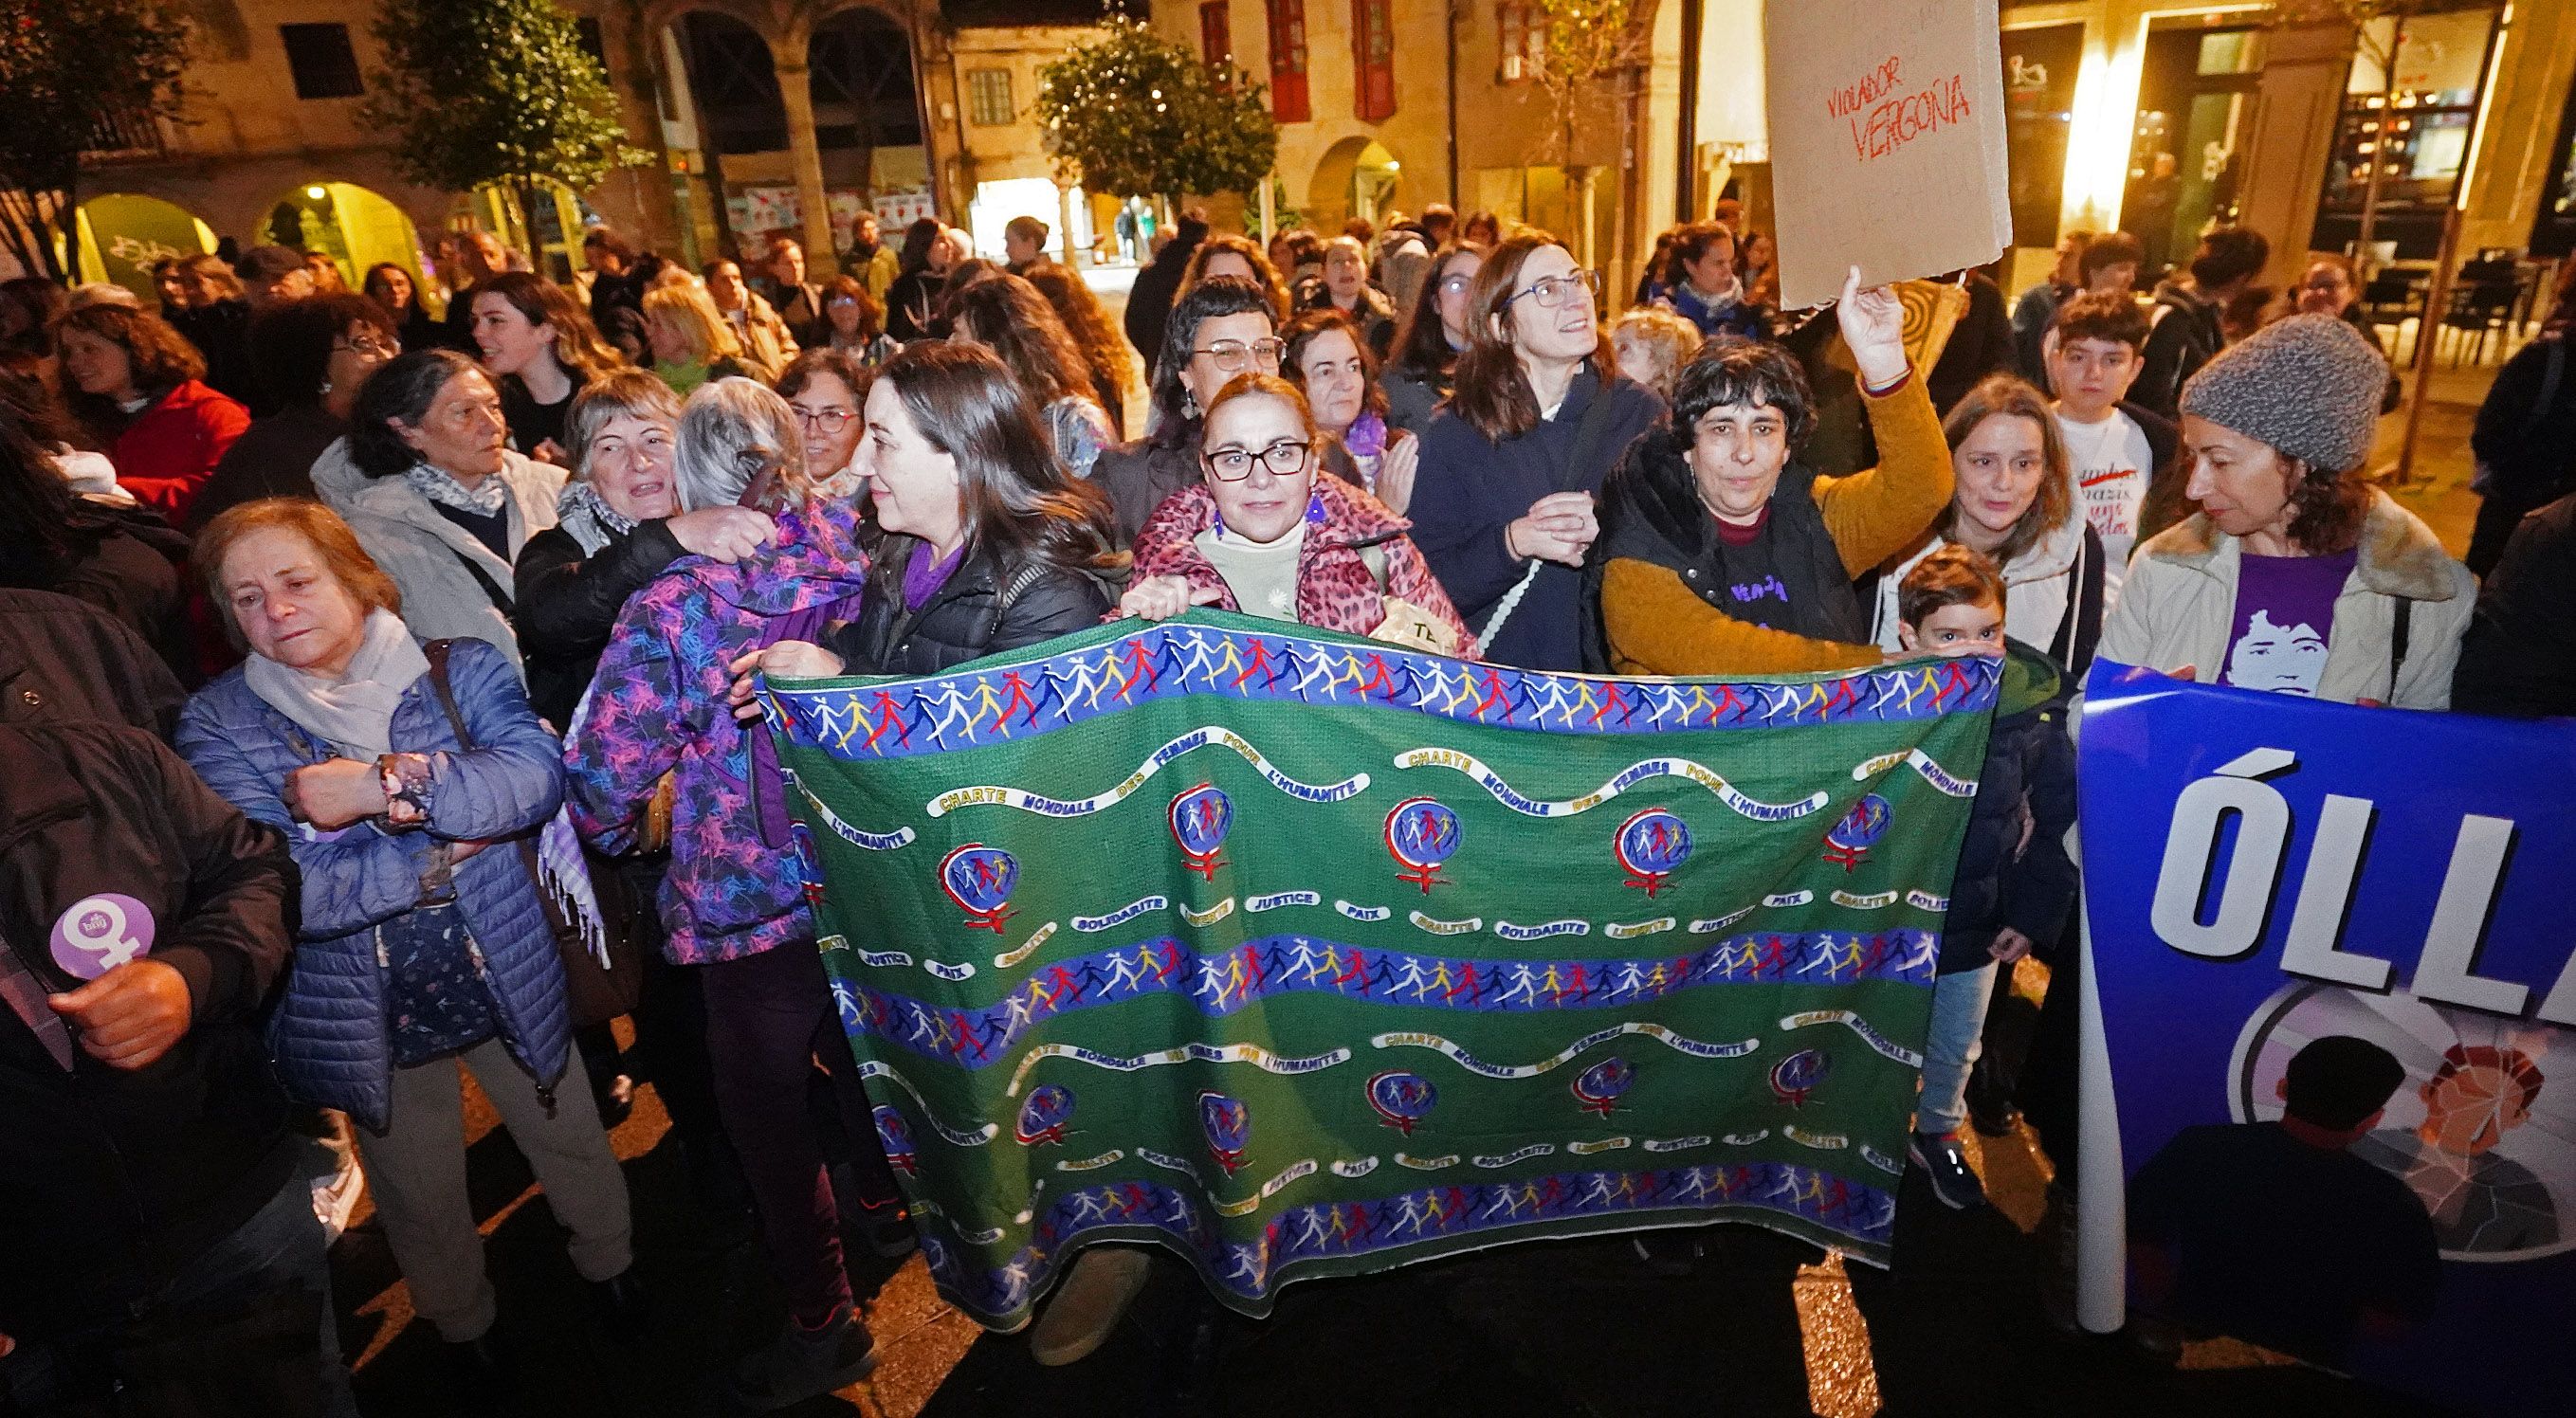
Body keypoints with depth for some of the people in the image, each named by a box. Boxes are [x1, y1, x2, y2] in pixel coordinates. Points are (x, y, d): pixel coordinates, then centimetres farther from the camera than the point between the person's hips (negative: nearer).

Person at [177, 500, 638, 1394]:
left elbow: (536, 771, -24)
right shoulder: (219, 724, -9)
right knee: (424, 1208, 22)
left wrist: (387, 785, -33)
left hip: (511, 979, 0)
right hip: (370, 1017, 0)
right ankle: (464, 1331, 49)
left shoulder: (461, 671, -7)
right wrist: (445, 847, -21)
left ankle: (612, 1268, 49)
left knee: (574, 1146, 20)